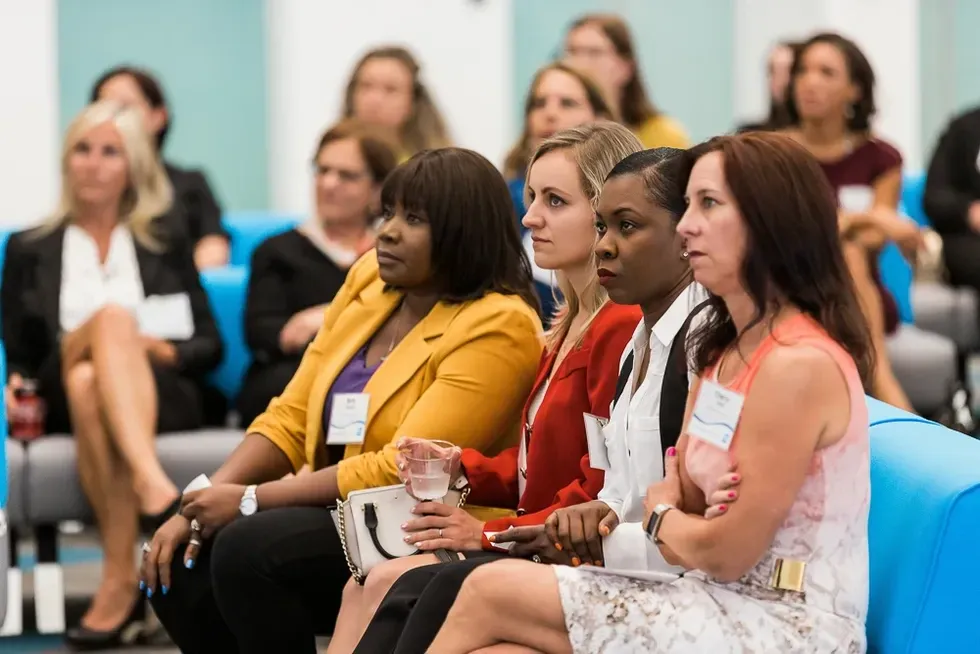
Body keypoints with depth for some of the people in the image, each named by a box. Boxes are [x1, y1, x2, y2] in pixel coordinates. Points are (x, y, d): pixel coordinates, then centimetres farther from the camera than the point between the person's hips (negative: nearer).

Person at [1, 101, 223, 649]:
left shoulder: (167, 248, 24)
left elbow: (210, 346, 14)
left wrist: (164, 351, -7)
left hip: (161, 396, 0)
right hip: (61, 402, 0)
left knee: (91, 385, -39)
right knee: (113, 317, -35)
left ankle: (119, 582, -52)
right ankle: (154, 486, -55)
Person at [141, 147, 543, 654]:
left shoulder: (499, 328, -14)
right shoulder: (369, 278, 8)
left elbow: (401, 470, -20)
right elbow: (292, 418, 9)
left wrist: (250, 500, -18)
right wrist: (202, 504, -5)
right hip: (337, 516, 7)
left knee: (247, 548, -28)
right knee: (178, 567, -14)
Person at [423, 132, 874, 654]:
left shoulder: (800, 365, -17)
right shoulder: (724, 350, 15)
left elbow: (728, 552, -16)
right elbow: (681, 498, 15)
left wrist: (661, 518, 5)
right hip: (729, 603, 9)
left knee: (491, 593, -12)